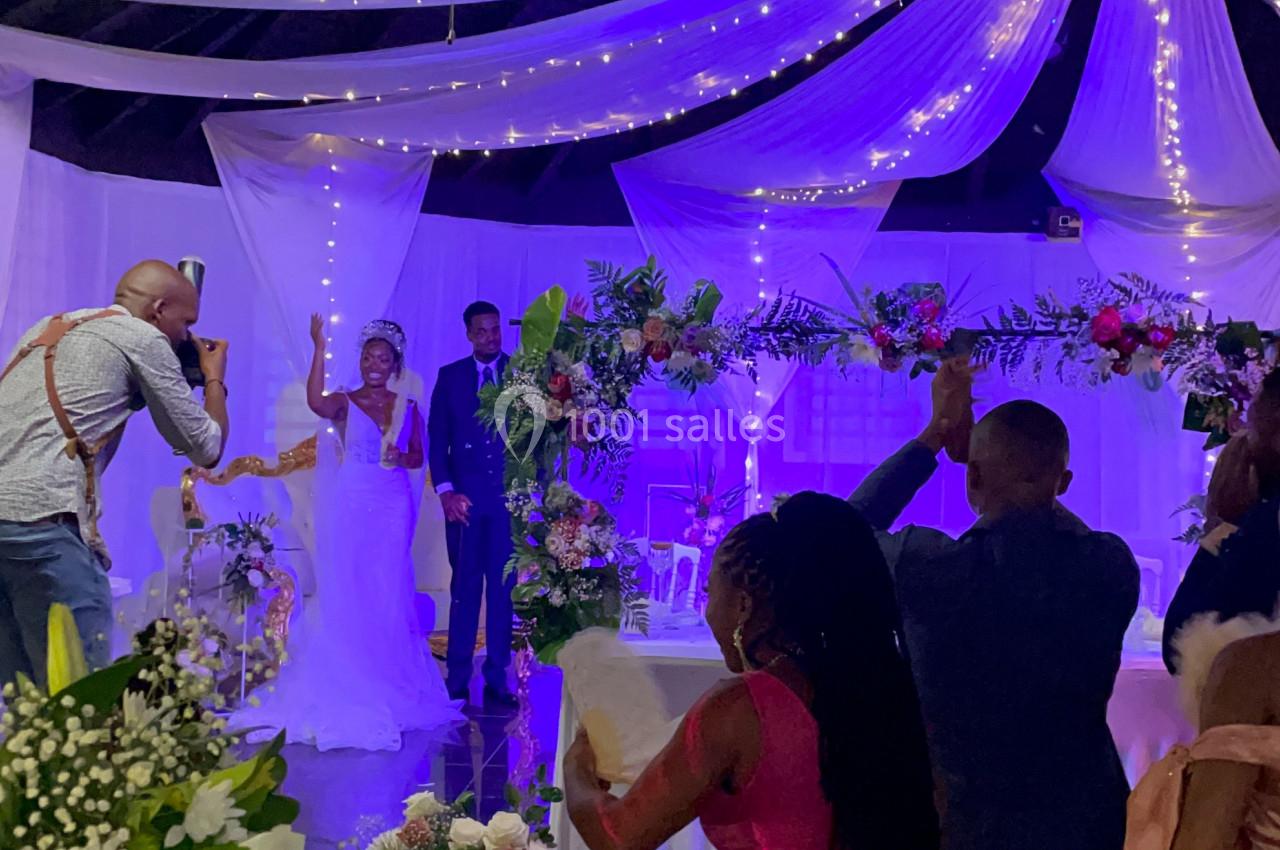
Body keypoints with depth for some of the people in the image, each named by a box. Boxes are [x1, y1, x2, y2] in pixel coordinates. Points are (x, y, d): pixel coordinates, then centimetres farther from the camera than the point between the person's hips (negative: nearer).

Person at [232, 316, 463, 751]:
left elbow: (418, 457, 11)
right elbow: (316, 402, -23)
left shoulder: (407, 407, 9)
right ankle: (344, 683, 9)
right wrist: (320, 348, -28)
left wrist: (401, 457, -12)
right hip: (351, 505, -2)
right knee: (345, 589, 0)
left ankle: (390, 681, 19)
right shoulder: (344, 402, 0)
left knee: (389, 591, 6)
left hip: (393, 507, 2)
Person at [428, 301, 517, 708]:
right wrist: (445, 491, -5)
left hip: (509, 496, 0)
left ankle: (497, 680, 9)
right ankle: (457, 681, 10)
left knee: (503, 588, 3)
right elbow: (436, 438, 6)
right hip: (464, 498, 1)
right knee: (464, 588, 3)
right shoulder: (450, 376, 9)